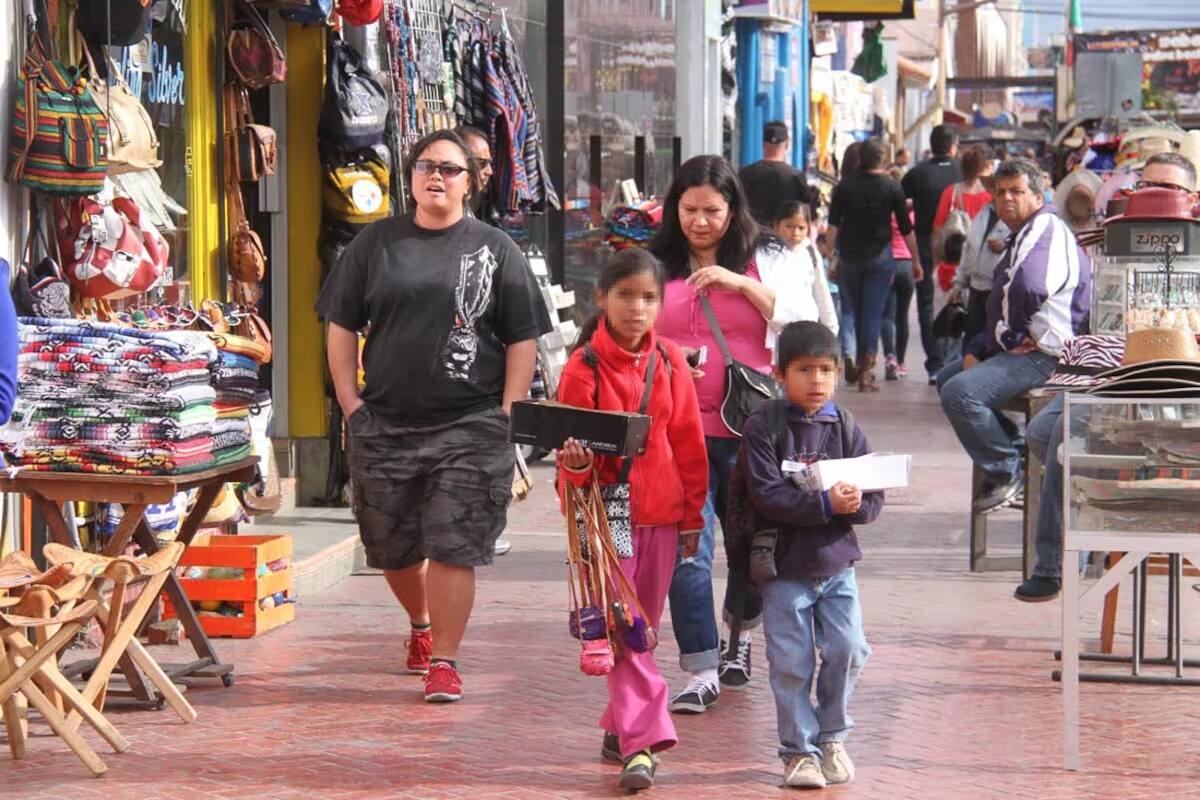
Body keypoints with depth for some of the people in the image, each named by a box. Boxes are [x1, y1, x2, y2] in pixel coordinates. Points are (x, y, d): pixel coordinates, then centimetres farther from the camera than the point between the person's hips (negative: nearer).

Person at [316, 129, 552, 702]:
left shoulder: (495, 250, 5)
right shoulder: (377, 242, 8)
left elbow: (523, 339, 5)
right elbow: (342, 326, 11)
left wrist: (507, 415, -4)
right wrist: (351, 404, 2)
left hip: (470, 427, -2)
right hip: (384, 424, 2)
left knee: (454, 547, -7)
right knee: (392, 547, 12)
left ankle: (443, 660, 1)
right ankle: (421, 624, 38)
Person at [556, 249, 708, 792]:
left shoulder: (670, 362, 3)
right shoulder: (584, 367, -6)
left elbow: (689, 443, 9)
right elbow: (573, 446, -3)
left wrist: (692, 515, 10)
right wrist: (575, 462, -26)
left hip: (660, 513, 4)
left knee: (643, 625, 11)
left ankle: (621, 730, 24)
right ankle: (644, 741, -11)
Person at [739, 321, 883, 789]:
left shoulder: (845, 429, 3)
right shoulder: (762, 428, -9)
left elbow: (874, 499, 1)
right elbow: (766, 495, -19)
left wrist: (855, 504, -22)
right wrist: (826, 503, -25)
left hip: (836, 562, 3)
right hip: (785, 566, -3)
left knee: (847, 650, -1)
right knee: (791, 663, 0)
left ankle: (831, 737, 20)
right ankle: (799, 751, 15)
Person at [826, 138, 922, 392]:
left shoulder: (845, 186, 0)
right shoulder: (891, 187, -3)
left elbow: (833, 225, -1)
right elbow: (906, 229, 0)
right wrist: (915, 262, 9)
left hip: (849, 256, 2)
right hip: (880, 257, -2)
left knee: (855, 311, 15)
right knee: (873, 313, -2)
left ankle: (857, 359, 12)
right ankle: (867, 369, -10)